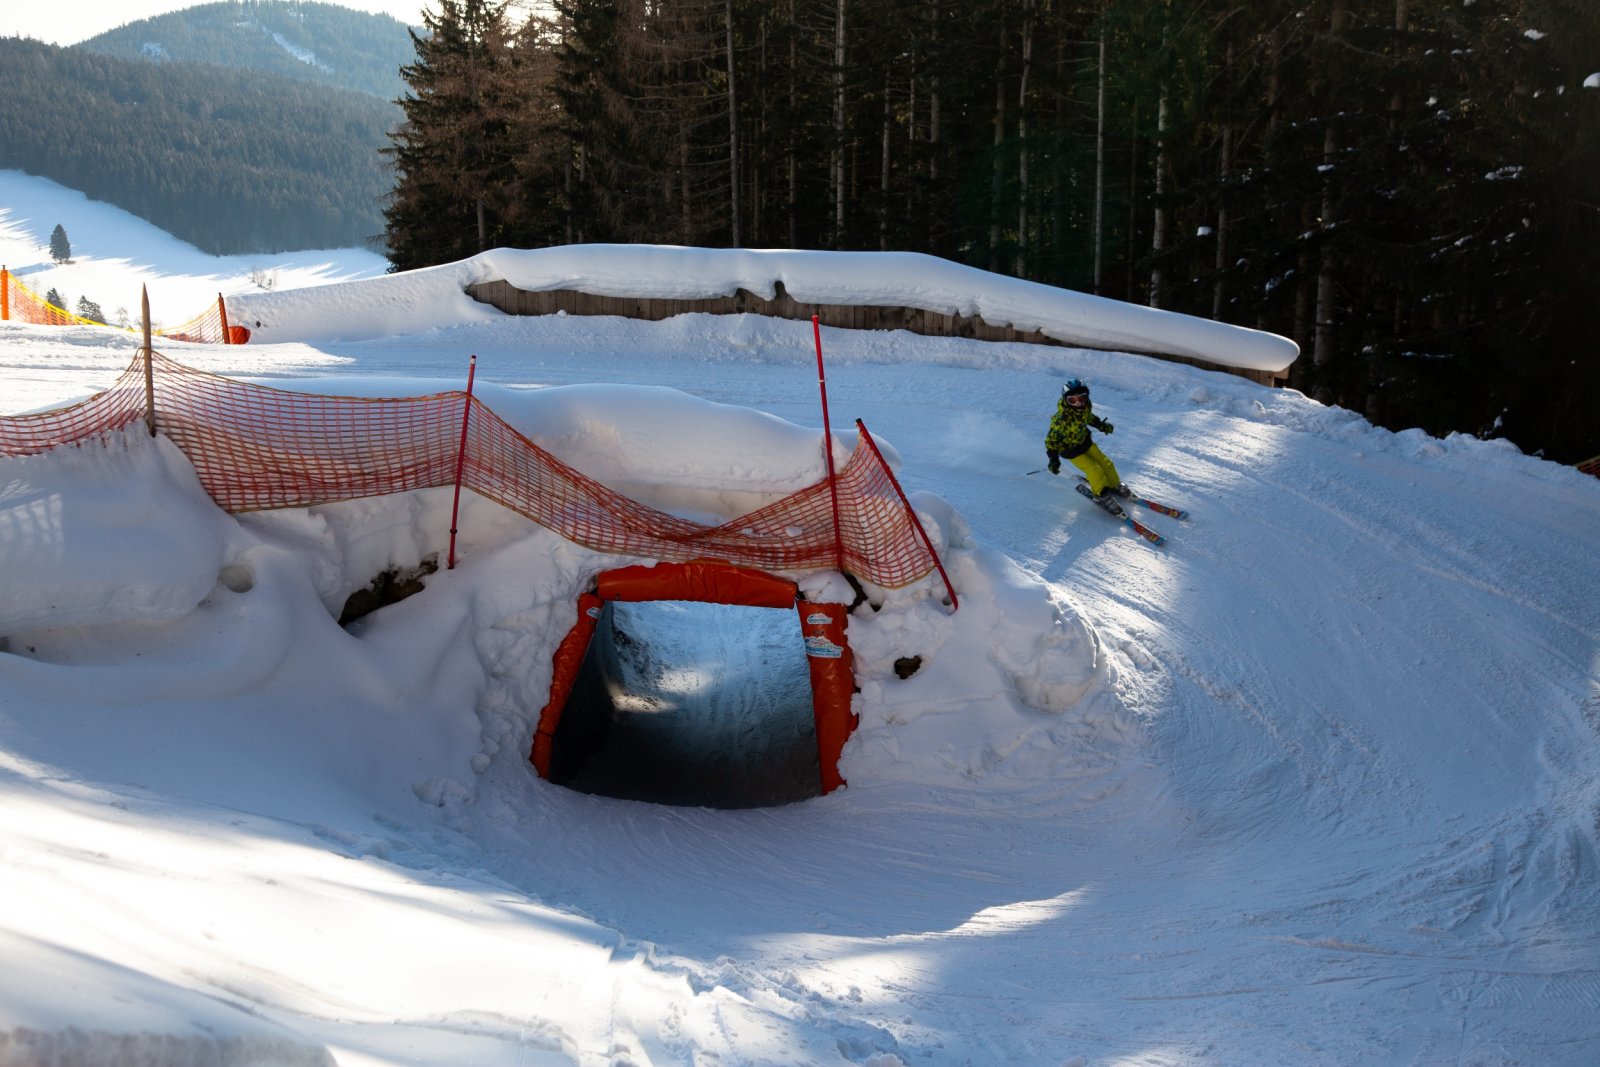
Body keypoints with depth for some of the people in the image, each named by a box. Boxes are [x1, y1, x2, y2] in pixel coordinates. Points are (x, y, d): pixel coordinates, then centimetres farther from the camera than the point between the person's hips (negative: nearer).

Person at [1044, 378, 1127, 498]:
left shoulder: (1086, 407, -18)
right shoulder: (1061, 419, -38)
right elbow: (1051, 439, -25)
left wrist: (1101, 425, 15)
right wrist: (1053, 459, -26)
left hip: (1085, 441, 6)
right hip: (1071, 450, -6)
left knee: (1106, 463, 13)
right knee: (1095, 470, -8)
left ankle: (1114, 485, 40)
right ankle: (1101, 493, 20)